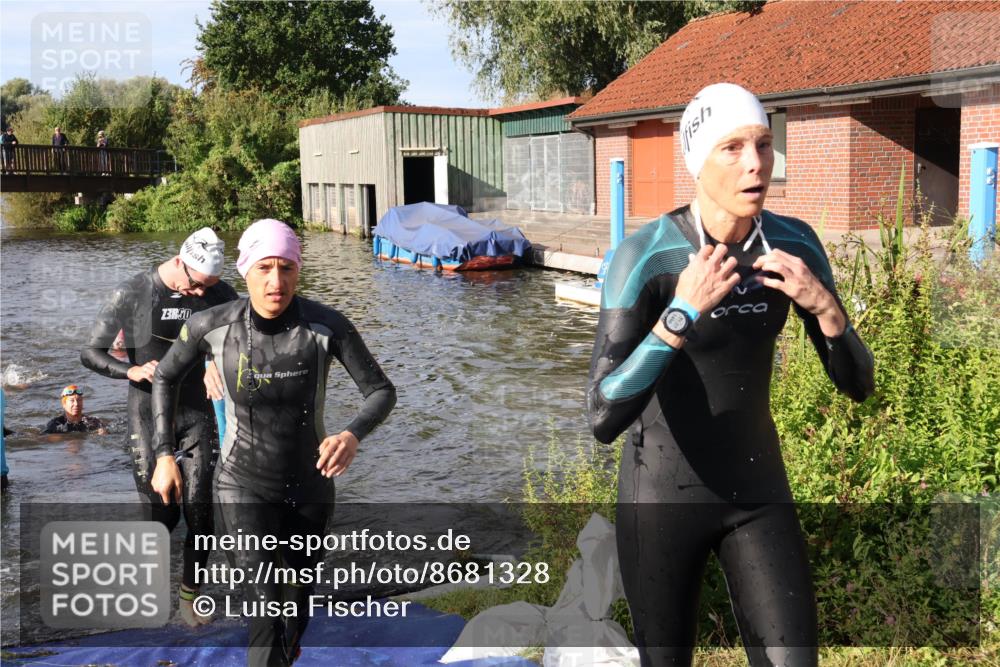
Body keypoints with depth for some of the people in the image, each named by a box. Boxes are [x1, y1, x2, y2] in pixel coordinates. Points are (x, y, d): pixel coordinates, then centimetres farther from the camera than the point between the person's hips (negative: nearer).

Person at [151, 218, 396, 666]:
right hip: (243, 490, -2)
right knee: (268, 622, -15)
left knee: (297, 605, 25)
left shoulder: (328, 324, -21)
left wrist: (352, 436, -37)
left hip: (309, 487, 2)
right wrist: (164, 456, -4)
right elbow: (166, 377, 2)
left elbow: (382, 392, -15)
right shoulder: (212, 325, -18)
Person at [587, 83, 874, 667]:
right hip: (663, 492, -4)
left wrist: (823, 304, -24)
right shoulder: (644, 256, -24)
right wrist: (684, 311, -39)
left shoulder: (795, 242, -8)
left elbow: (859, 384, -3)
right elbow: (605, 419, -30)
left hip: (757, 488, 4)